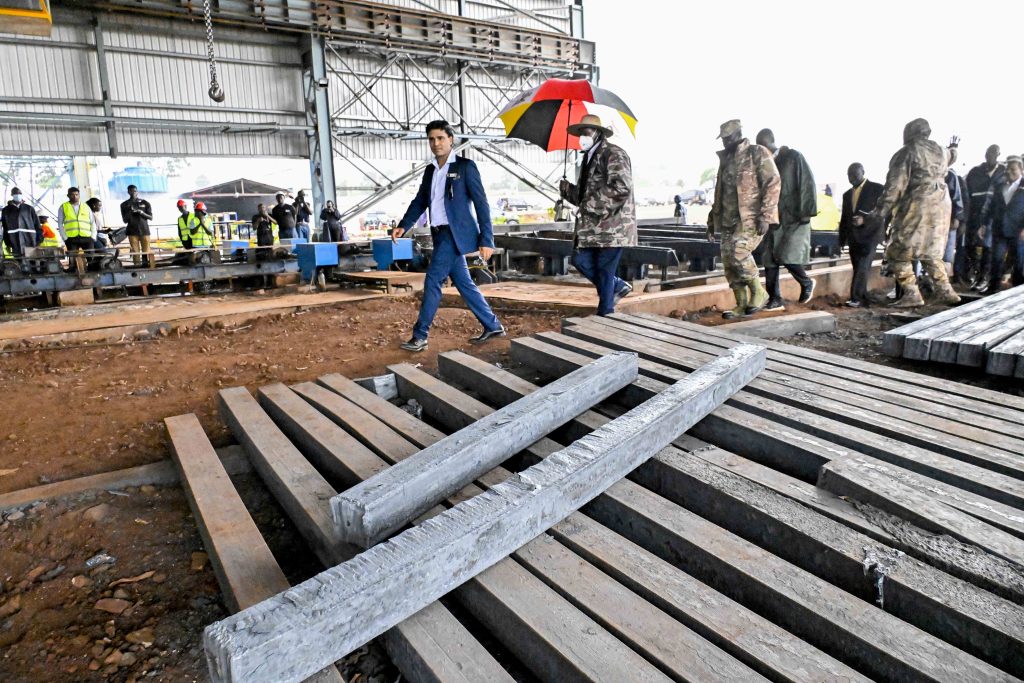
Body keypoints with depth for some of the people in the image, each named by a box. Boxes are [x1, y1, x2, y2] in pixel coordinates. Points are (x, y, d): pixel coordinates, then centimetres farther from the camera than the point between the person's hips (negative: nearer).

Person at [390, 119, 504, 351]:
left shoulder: (465, 166, -5)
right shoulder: (430, 171, 14)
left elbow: (481, 204, -8)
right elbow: (420, 201, 16)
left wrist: (486, 240, -13)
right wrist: (403, 226, 0)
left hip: (455, 233, -7)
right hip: (441, 234, 7)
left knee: (432, 280, -9)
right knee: (463, 283, 10)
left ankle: (420, 336, -2)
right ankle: (492, 326, 19)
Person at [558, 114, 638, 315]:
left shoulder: (613, 154, -9)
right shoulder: (589, 158, 19)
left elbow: (621, 188, -24)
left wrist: (593, 205, -22)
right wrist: (567, 189, 3)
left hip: (613, 225, -9)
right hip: (593, 226, 9)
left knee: (604, 270, -4)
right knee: (580, 260, 5)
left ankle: (605, 316, 9)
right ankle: (618, 286, 24)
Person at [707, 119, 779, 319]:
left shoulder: (757, 153, -4)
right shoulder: (726, 158, 19)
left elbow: (773, 184, -11)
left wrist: (765, 216, -19)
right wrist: (713, 219, 22)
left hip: (752, 218, -7)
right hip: (729, 220, 8)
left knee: (738, 251, -24)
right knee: (728, 259, 2)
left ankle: (758, 292, -5)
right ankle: (741, 305, 10)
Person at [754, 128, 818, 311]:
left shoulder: (794, 157, -5)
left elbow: (808, 184, -7)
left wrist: (806, 212, -13)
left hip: (794, 219, -6)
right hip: (773, 219, 6)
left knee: (787, 257, -15)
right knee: (770, 261, 2)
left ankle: (806, 283, 13)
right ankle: (775, 300, 11)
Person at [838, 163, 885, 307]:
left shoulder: (877, 189, 1)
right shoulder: (847, 194, 19)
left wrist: (864, 219, -21)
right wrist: (842, 240, 14)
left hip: (870, 235, -6)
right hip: (854, 237, 6)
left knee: (863, 266, -16)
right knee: (858, 268, 4)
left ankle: (856, 298, -21)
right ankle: (863, 299, 7)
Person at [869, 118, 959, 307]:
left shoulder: (906, 152, -5)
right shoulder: (941, 151, 16)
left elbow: (895, 185, -13)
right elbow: (948, 158, 42)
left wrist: (881, 211, -12)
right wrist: (953, 148, 66)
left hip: (916, 207, -7)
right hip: (941, 206, 8)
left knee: (899, 253, -2)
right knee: (931, 252, 18)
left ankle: (911, 294, -9)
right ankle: (944, 291, 15)